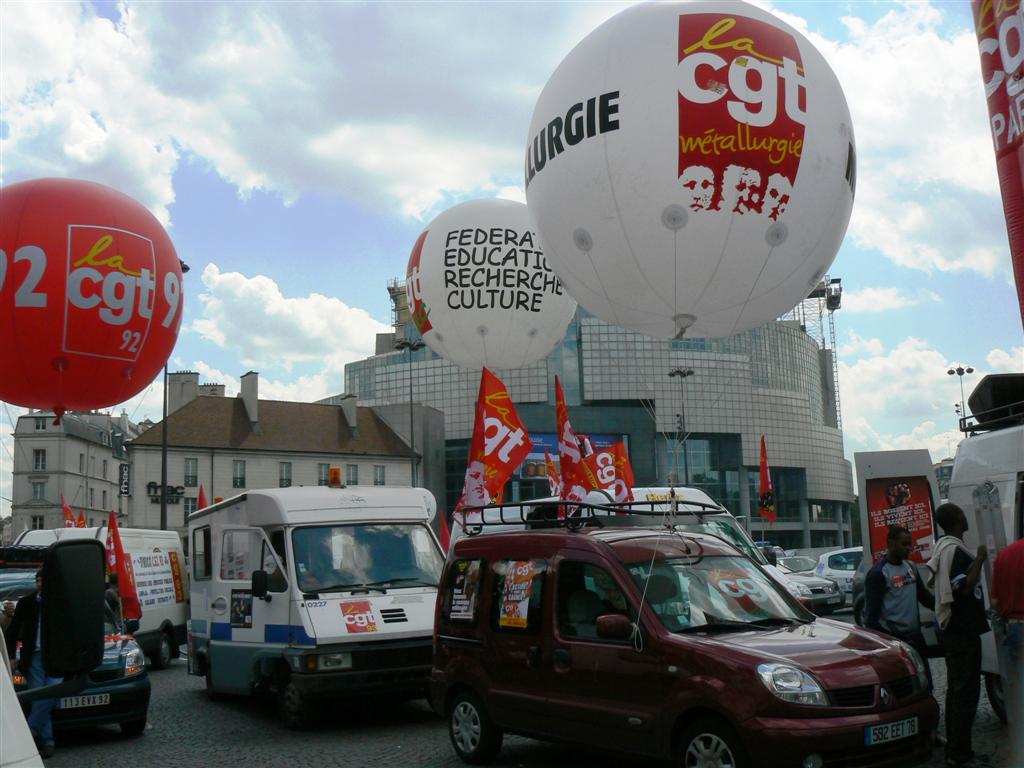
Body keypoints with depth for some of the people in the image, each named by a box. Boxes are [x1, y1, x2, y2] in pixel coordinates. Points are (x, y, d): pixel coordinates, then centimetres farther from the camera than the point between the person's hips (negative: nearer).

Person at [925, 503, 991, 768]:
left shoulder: (942, 547, 12)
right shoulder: (955, 550, -18)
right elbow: (964, 588, -24)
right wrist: (979, 560, -18)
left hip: (952, 628, 10)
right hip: (963, 629, -10)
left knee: (956, 688, 15)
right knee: (966, 690, -6)